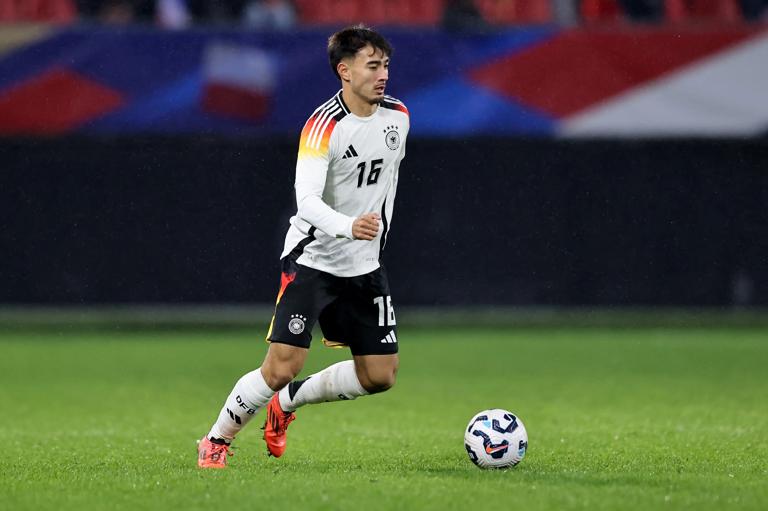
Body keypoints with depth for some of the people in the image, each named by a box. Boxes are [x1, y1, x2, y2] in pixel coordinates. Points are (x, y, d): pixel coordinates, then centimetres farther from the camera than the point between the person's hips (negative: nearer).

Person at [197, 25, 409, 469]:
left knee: (380, 376, 4)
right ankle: (217, 441, 6)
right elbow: (307, 198, -32)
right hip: (312, 260, -6)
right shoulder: (324, 127, -20)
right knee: (282, 367, -16)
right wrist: (348, 227, -49)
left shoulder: (397, 116, 2)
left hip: (364, 267, 7)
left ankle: (287, 402, 27)